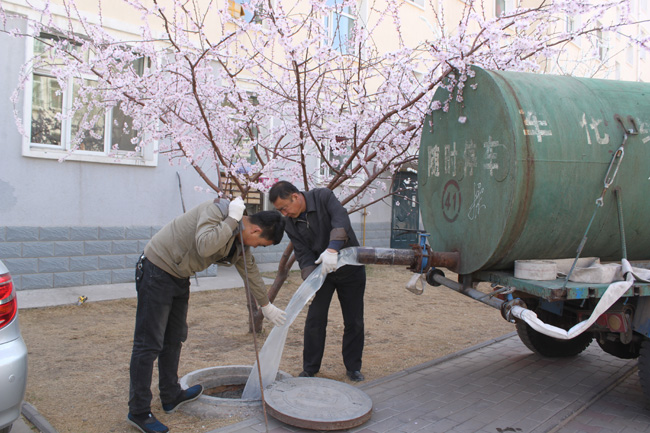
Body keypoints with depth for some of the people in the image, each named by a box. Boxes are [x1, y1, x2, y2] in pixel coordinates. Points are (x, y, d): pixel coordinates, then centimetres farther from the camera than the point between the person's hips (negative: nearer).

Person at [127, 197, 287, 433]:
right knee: (149, 343, -5)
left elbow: (250, 270, 19)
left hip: (179, 277, 9)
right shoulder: (216, 210, -21)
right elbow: (205, 245, -38)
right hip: (157, 271, -9)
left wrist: (266, 305, 28)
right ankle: (138, 412, 4)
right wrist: (232, 219, -28)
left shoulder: (241, 240, 5)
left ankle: (171, 396, 32)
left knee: (174, 340, 17)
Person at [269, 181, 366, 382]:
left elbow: (341, 220, -34)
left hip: (351, 268, -2)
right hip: (322, 271, 3)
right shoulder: (290, 224, -6)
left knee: (354, 321, 3)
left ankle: (353, 367, 19)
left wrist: (332, 248, -50)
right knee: (315, 319, -3)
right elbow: (303, 255, -10)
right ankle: (310, 369, 10)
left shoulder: (323, 197, -18)